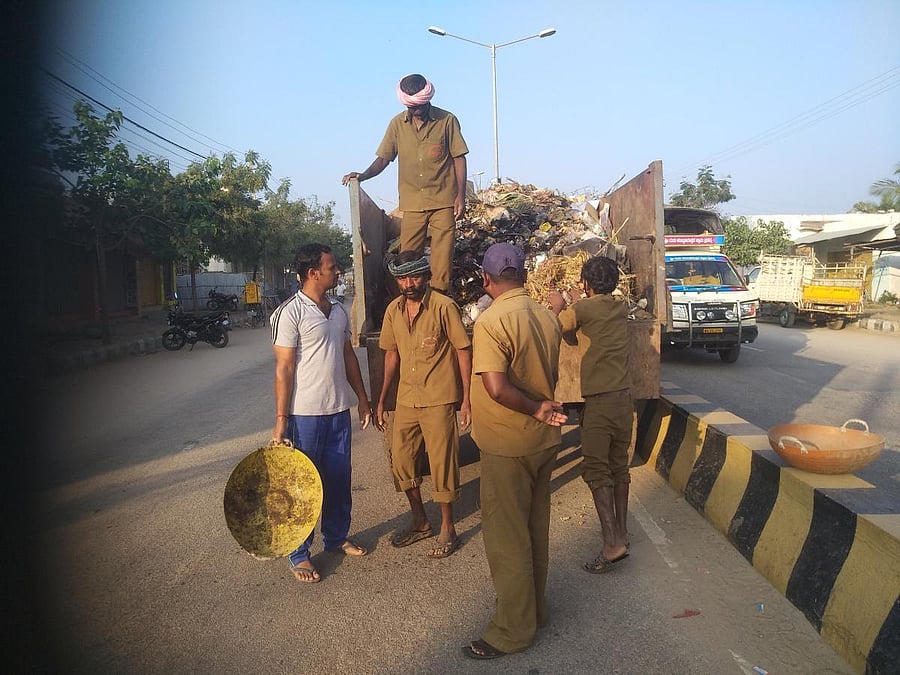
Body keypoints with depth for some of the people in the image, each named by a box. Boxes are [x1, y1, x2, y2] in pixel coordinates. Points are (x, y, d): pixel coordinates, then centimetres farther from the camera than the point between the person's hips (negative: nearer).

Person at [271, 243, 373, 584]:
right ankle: (299, 554, 20)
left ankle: (336, 537, 35)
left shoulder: (339, 311, 10)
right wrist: (281, 420, -15)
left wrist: (363, 399, 16)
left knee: (339, 479, 16)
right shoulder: (290, 312, -13)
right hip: (305, 414, -7)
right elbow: (284, 368, -15)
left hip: (339, 411, 7)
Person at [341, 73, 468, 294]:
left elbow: (459, 158, 1)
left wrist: (461, 195, -5)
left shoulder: (447, 121, -1)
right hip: (412, 203, 2)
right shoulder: (397, 124, 5)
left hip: (443, 201, -2)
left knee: (442, 256, -2)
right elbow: (383, 158, 8)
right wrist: (363, 175, -11)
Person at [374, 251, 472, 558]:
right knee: (401, 460, 12)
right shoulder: (393, 310, 6)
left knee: (442, 464, 2)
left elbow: (463, 351, -8)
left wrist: (467, 398, -11)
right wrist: (382, 399, 14)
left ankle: (447, 530, 20)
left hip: (439, 400, -6)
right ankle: (420, 522, 32)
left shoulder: (444, 307, -11)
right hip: (406, 400, 6)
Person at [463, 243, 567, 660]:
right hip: (544, 441, 8)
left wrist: (536, 409, -16)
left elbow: (497, 387, -29)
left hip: (507, 447, -8)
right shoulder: (546, 317, 4)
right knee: (534, 528, 21)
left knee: (506, 537, 7)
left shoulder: (491, 321, -20)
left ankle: (513, 630, 21)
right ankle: (534, 608, 38)